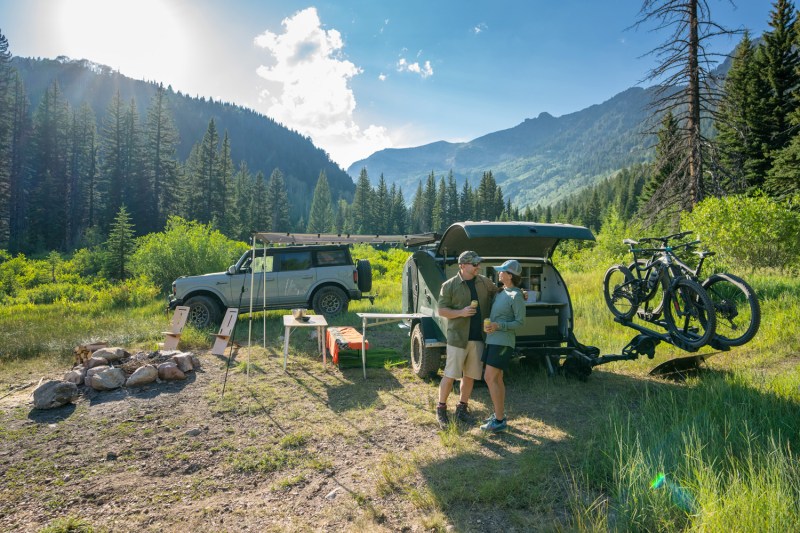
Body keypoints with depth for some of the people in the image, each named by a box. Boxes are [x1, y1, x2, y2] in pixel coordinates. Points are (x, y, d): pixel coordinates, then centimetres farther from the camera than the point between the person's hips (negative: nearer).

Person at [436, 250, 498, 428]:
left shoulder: (484, 282, 7)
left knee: (470, 376, 12)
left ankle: (462, 408, 27)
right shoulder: (449, 285, -5)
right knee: (450, 375, -1)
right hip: (458, 337, -4)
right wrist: (461, 312, -20)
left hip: (478, 338, 4)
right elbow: (441, 311, -5)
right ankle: (441, 409, 16)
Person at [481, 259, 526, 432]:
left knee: (490, 378, -10)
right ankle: (499, 414, 23)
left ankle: (499, 421, -2)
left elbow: (520, 321, -13)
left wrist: (498, 326, -24)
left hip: (503, 342, -9)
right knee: (497, 379, 13)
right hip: (493, 340, 9)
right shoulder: (502, 292, 10)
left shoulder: (516, 296, -15)